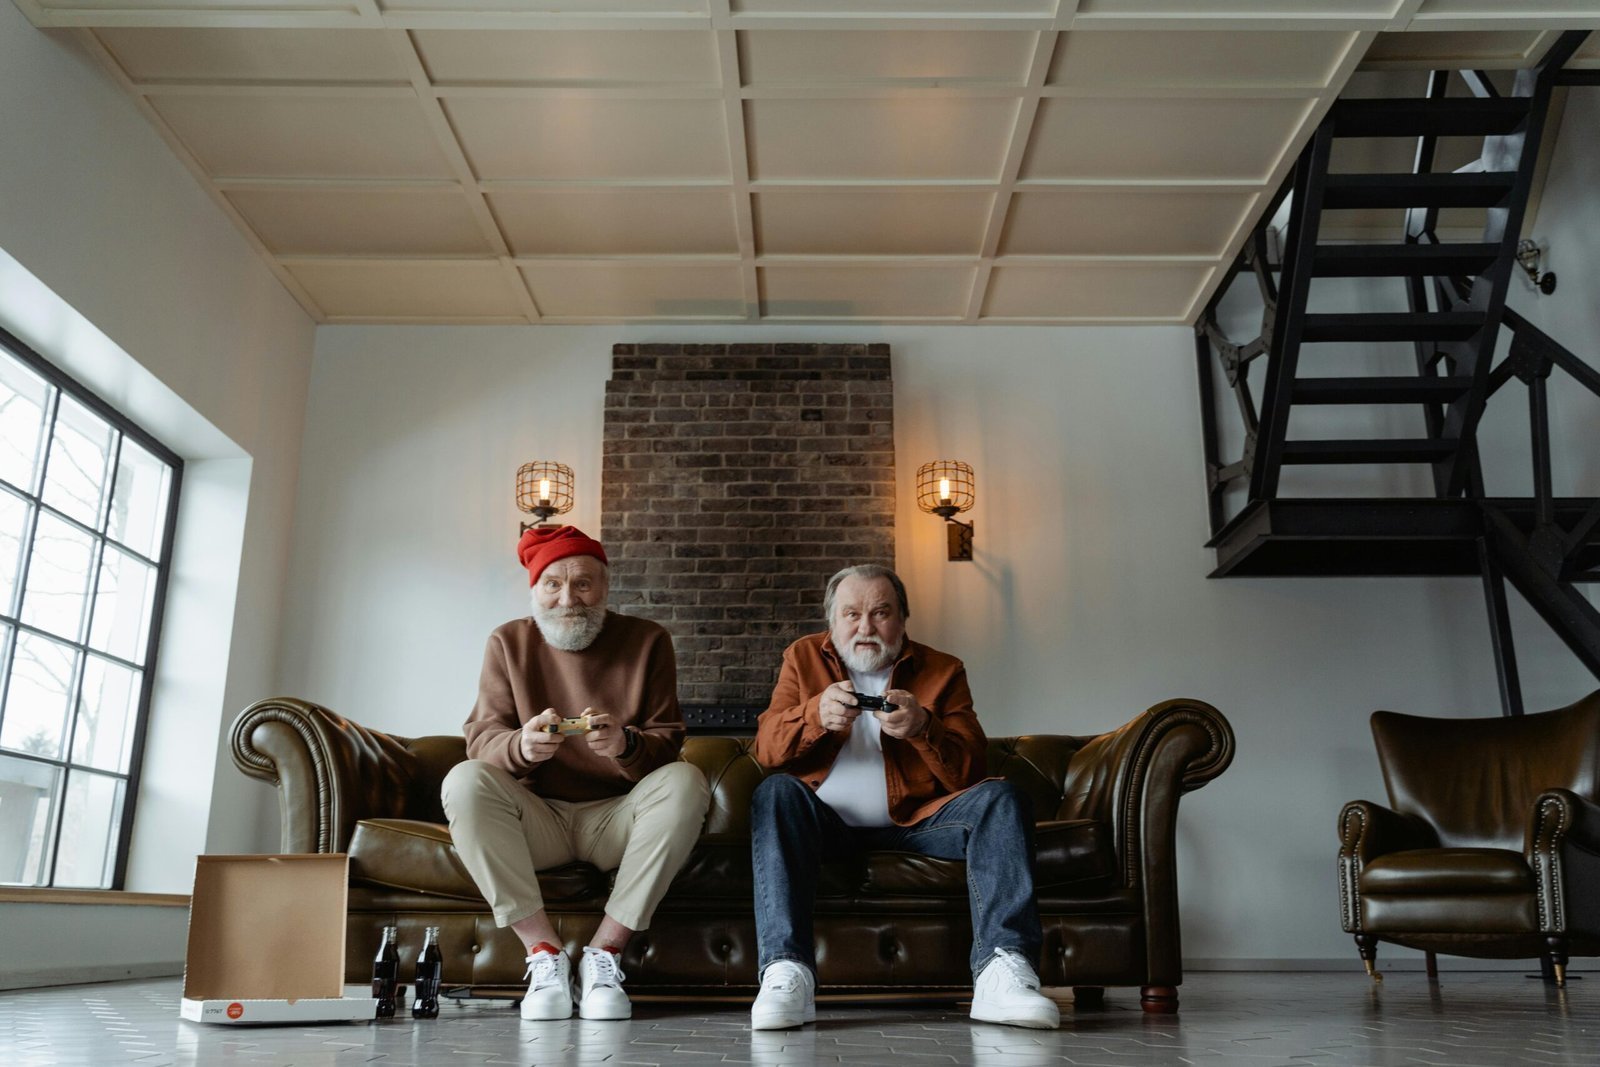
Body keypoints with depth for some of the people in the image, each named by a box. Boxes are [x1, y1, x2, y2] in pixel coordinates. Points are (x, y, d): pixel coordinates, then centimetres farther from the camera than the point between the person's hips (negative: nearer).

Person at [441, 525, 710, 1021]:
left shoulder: (647, 640, 1)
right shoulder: (509, 643, 3)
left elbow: (668, 743, -4)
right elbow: (481, 738, -5)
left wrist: (626, 744, -29)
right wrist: (520, 746, -30)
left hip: (618, 818, 0)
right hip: (539, 820, 1)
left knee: (685, 782, -28)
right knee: (464, 782, -26)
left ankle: (605, 950, -22)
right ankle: (545, 951, -23)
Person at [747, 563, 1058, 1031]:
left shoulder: (942, 670, 10)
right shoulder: (803, 657, 13)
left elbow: (969, 771, 0)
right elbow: (766, 750, 1)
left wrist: (923, 728, -20)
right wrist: (815, 715, -19)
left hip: (914, 822, 1)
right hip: (829, 821, 0)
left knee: (999, 797, -22)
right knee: (776, 793, -29)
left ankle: (1002, 971, -37)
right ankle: (786, 970, -40)